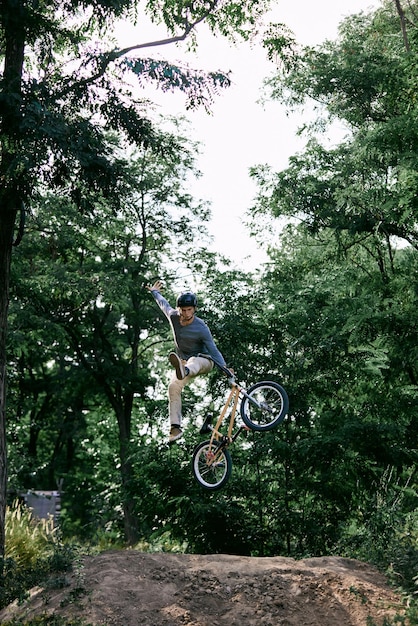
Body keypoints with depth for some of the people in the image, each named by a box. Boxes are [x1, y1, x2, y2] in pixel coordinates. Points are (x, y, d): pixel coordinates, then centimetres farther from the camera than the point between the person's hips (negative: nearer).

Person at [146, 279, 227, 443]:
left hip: (203, 360, -6)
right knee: (173, 387, -22)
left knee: (193, 361, -43)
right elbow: (163, 303, 12)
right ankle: (175, 427, -23)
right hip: (184, 362, 6)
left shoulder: (201, 328, -24)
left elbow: (213, 349, -25)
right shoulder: (173, 316, -10)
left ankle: (183, 372, -82)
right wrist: (154, 292, 29)